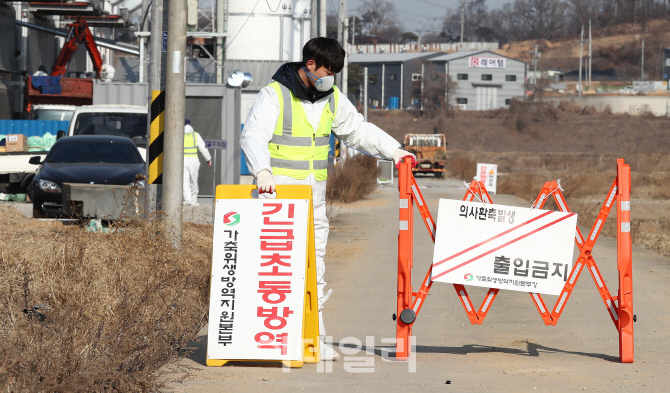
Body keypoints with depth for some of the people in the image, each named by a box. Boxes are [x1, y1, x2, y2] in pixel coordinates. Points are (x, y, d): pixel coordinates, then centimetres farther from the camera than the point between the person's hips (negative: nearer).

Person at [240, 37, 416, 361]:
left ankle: (314, 338, 10)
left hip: (314, 196, 6)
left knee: (314, 262, 6)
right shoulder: (275, 95, -9)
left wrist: (392, 150, 9)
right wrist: (262, 170, -36)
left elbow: (358, 129, 21)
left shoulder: (332, 99, 11)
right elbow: (253, 135, -19)